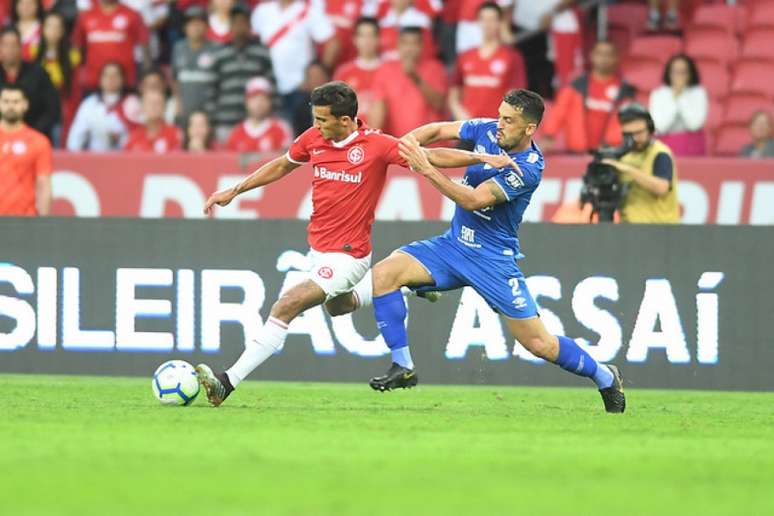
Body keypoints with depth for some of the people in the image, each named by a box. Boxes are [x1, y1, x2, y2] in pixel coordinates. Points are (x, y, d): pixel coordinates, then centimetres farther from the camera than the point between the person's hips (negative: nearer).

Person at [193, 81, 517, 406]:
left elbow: (431, 157, -16)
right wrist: (234, 191, 18)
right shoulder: (313, 139, -1)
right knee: (336, 305, 32)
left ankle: (229, 382, -19)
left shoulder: (376, 145, -17)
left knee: (286, 308, -19)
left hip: (347, 256, -8)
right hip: (318, 249, 8)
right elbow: (282, 166, 17)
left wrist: (481, 158, -27)